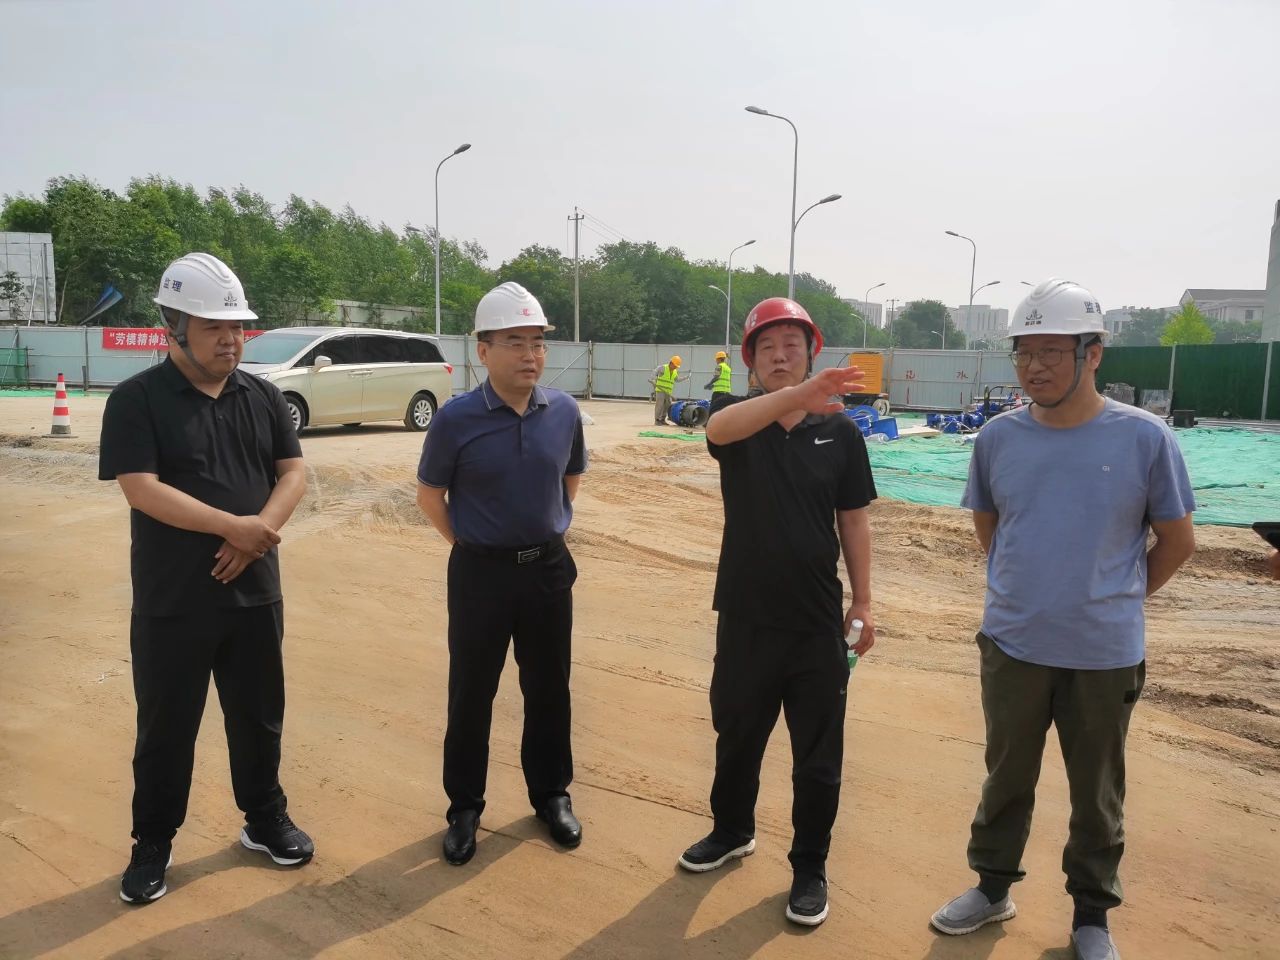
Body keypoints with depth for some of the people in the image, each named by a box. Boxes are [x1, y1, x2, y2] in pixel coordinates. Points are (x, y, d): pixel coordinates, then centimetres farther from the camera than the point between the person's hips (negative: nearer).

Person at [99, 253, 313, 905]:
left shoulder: (262, 397, 5)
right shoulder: (136, 400, -8)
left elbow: (293, 472, 3)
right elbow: (142, 490, -17)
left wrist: (259, 531, -14)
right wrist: (233, 525, -22)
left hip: (254, 593, 4)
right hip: (170, 603, -4)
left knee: (259, 717, 16)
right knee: (165, 728, 10)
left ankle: (265, 820, 34)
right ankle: (152, 845, 28)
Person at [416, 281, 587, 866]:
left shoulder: (564, 412, -5)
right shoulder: (456, 419, -13)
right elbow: (430, 496, 0)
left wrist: (547, 529, 10)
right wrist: (471, 546, 2)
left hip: (550, 569, 3)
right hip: (481, 573, -2)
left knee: (548, 690, 15)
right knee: (471, 694, 10)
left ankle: (551, 795, 34)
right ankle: (465, 807, 28)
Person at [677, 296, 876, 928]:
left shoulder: (840, 431, -2)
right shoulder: (734, 417, -6)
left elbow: (853, 522, 5)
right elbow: (721, 428, -32)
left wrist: (862, 601, 3)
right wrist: (798, 396, -48)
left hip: (817, 621, 0)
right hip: (744, 616, 1)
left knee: (818, 756, 10)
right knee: (736, 735, 20)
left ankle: (810, 868, 30)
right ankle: (732, 831, 44)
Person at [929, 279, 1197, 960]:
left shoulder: (1145, 438, -12)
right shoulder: (998, 436, -4)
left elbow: (1177, 540, 0)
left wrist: (1116, 598, 7)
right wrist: (1034, 589, 11)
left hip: (1105, 655, -2)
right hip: (1012, 646, 2)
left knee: (1098, 793, 15)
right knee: (1007, 776, 18)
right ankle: (992, 888, 37)